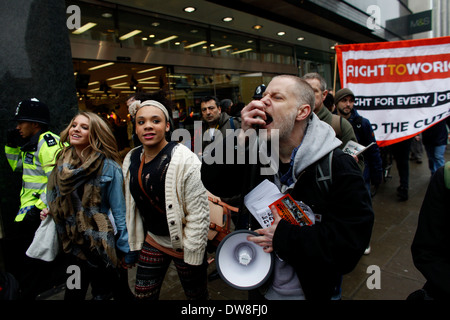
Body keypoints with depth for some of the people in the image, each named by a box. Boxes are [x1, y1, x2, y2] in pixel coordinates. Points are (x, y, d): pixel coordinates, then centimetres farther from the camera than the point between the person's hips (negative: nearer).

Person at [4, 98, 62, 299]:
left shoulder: (47, 143, -18)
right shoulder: (31, 143, 15)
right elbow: (18, 166, 29)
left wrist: (39, 208, -24)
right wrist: (11, 145, 15)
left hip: (40, 210, -10)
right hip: (30, 206, 10)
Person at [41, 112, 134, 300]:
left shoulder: (108, 168, -16)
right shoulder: (62, 163, 1)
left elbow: (119, 212, -13)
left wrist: (126, 251, -10)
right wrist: (49, 210, -1)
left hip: (101, 247, -5)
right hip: (72, 246, 6)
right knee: (73, 293, 21)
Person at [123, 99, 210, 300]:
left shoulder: (184, 159, -21)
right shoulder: (131, 160, 0)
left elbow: (198, 211, -19)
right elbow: (131, 206, 11)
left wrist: (192, 253, -16)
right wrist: (134, 242, 13)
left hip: (182, 245, -5)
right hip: (152, 242, 6)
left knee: (196, 294, 14)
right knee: (143, 295, 17)